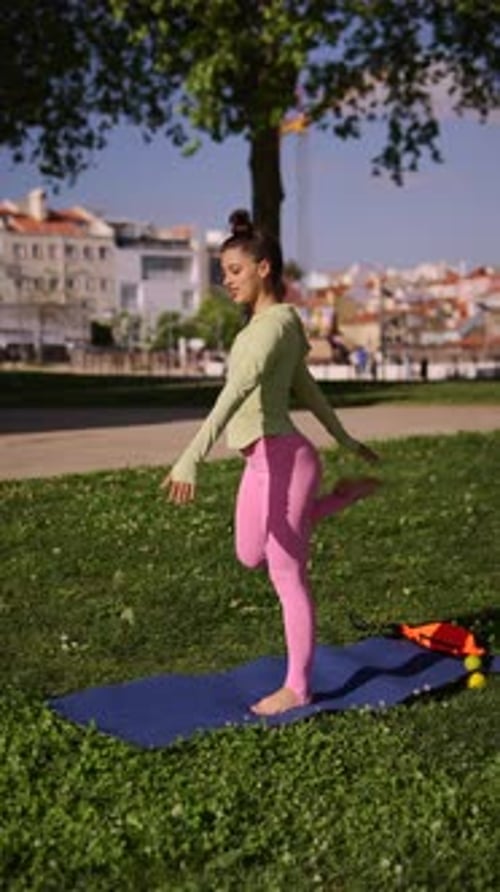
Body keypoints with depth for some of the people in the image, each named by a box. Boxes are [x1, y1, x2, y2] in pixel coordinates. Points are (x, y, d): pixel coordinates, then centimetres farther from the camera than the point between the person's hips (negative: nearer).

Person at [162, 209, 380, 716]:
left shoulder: (275, 323, -18)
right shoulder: (264, 323, 12)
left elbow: (237, 391, -31)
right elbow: (306, 388, 22)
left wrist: (191, 458, -40)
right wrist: (345, 440, 32)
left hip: (284, 460, -10)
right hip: (261, 461, 10)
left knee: (287, 576, 2)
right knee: (251, 557, 24)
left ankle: (297, 687, 17)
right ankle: (348, 494, 33)